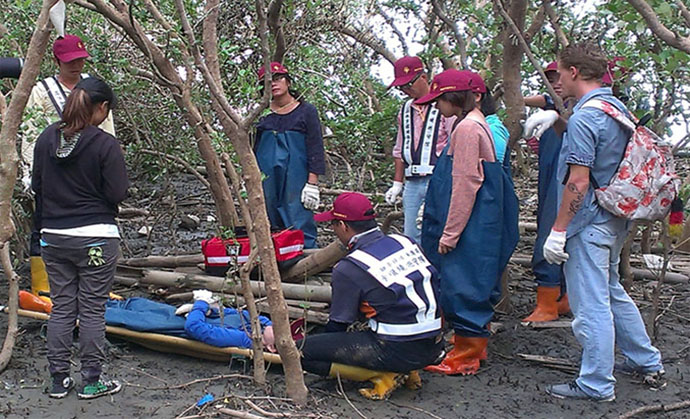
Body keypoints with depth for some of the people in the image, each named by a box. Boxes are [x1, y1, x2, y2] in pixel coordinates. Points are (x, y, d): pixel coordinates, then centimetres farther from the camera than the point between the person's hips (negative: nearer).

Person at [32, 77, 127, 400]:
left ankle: (59, 380, 20)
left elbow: (36, 186, 9)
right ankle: (91, 381, 13)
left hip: (53, 237, 5)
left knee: (61, 307, 13)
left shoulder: (47, 138, 3)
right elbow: (117, 194, -13)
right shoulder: (105, 144, -14)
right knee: (92, 310, 4)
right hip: (96, 238, -5)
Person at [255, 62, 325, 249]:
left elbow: (315, 148, -1)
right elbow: (252, 149, 16)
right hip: (266, 178, 3)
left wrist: (312, 183, -9)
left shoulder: (306, 111, 3)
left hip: (296, 177, -3)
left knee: (300, 226, -7)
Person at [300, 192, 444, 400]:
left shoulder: (349, 269, -10)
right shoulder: (405, 242, 7)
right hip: (434, 346, 8)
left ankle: (383, 375, -4)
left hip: (399, 351, -7)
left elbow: (338, 324, 0)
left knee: (302, 351, -6)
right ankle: (408, 371, 16)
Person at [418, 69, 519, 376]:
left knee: (462, 285, -3)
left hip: (470, 226, -10)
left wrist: (450, 233, -17)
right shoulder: (475, 123, 14)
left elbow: (465, 185, -20)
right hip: (481, 223, 10)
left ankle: (466, 357, 6)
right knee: (475, 285, 16)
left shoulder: (467, 127, -17)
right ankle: (475, 346, 27)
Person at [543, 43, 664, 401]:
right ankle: (646, 361, 36)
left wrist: (558, 230, -18)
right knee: (612, 292, 24)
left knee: (591, 304, -1)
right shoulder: (618, 108, 9)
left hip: (589, 222, -10)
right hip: (615, 219, 10)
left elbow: (578, 181, -23)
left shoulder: (583, 118, -19)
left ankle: (596, 385, 9)